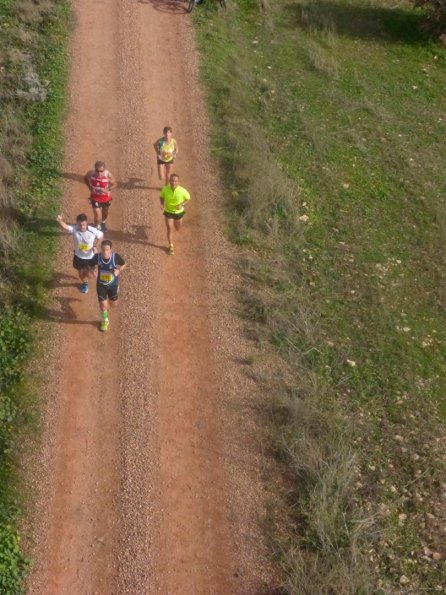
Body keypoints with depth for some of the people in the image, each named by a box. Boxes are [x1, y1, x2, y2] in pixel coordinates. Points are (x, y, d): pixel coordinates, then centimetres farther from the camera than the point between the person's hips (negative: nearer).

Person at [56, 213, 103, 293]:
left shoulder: (93, 230, -25)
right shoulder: (74, 229, -26)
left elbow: (101, 235, -5)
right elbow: (65, 226, -45)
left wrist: (94, 246, -14)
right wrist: (60, 221, -67)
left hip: (90, 257, -1)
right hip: (78, 256, 1)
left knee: (90, 275, 8)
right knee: (81, 274, 20)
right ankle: (84, 283, 55)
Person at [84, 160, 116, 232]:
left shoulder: (108, 175, -29)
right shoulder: (91, 173, -25)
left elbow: (114, 184, -10)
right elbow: (85, 178, -1)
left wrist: (107, 189, -24)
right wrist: (90, 187, -9)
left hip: (106, 197, 1)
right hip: (95, 197, -1)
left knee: (105, 212, 26)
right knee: (97, 215, -5)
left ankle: (103, 222, 60)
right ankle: (97, 227, 27)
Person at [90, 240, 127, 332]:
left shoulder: (116, 256, -28)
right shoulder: (97, 257, -24)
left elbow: (124, 264, -8)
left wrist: (119, 270, -27)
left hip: (113, 284, 0)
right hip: (101, 284, 0)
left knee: (113, 304, 20)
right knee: (103, 305, 4)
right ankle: (105, 321, 35)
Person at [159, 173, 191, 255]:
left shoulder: (182, 191, -29)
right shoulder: (165, 189, -24)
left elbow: (188, 198, -8)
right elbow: (161, 197, -3)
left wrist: (182, 204, -25)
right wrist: (162, 205, -23)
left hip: (178, 212, 1)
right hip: (168, 212, -1)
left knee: (177, 229, 22)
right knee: (169, 230, -1)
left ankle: (175, 222, 59)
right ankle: (171, 246, 25)